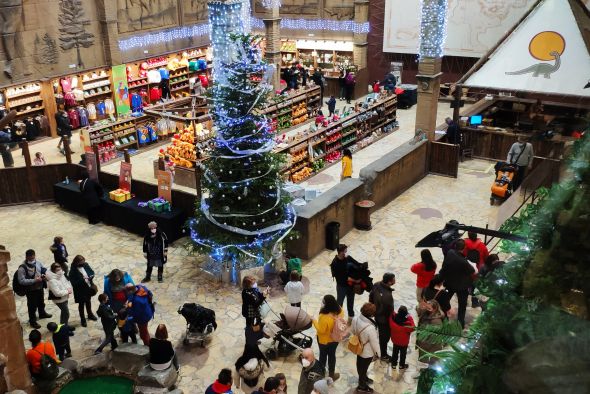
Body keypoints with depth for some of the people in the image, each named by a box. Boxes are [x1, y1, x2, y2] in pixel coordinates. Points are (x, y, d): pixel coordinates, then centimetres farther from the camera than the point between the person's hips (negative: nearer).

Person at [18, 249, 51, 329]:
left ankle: (42, 313, 53)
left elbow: (45, 270, 9)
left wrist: (44, 275, -13)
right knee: (32, 306, 9)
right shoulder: (22, 268, -25)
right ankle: (32, 321, 27)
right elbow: (21, 281, -28)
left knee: (41, 302, 28)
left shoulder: (38, 263, -7)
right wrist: (34, 280, -31)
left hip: (40, 287, 6)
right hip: (31, 290, -6)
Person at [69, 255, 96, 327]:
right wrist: (82, 280, -38)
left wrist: (91, 276, -18)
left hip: (88, 288, 5)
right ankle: (82, 319, 34)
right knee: (81, 304, 15)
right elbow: (74, 282, -27)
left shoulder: (85, 265, -10)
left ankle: (90, 314, 50)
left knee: (88, 302, 27)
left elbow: (92, 272, 3)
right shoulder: (73, 271, -25)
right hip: (80, 291, -5)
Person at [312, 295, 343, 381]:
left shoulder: (324, 317, -37)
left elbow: (321, 330, -26)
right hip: (335, 339, 4)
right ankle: (331, 374, 40)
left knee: (323, 355, 20)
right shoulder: (339, 311, -18)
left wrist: (314, 321, -18)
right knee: (332, 355, 23)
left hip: (324, 340, -4)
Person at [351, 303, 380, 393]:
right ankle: (362, 386, 45)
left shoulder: (356, 319, -23)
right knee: (364, 368, 20)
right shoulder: (370, 328, -42)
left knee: (360, 365, 31)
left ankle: (363, 378, 59)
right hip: (367, 352, -6)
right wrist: (378, 354, -7)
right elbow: (374, 343, -26)